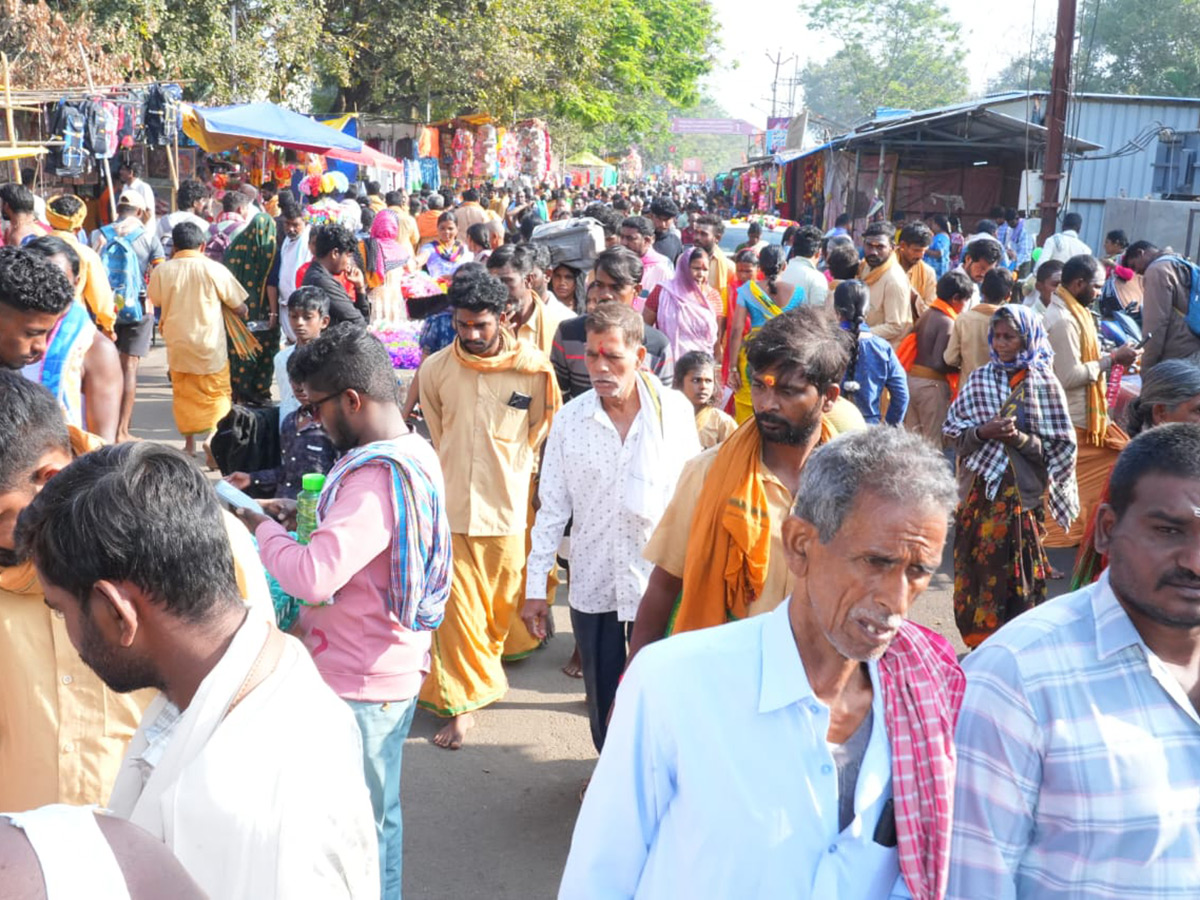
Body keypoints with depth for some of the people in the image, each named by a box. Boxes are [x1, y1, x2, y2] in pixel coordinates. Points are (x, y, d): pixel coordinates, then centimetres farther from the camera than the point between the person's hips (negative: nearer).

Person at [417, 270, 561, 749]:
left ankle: (485, 668, 43)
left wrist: (507, 472, 7)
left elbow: (537, 435, 5)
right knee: (456, 608, 1)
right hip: (453, 505, 0)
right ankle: (460, 702, 13)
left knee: (504, 603, 14)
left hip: (509, 506, 0)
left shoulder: (533, 369, -7)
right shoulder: (436, 369, -3)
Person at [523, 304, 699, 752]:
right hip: (592, 581, 1)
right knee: (602, 696, 15)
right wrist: (536, 586, 0)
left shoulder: (675, 410, -8)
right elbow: (552, 508, 0)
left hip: (659, 578, -1)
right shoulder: (569, 418, -5)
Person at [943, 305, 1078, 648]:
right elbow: (954, 431, 4)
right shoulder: (979, 379, 5)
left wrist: (1019, 438, -19)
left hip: (1021, 491, -3)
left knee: (1013, 570, 0)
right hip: (978, 487, 3)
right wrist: (982, 432, -15)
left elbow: (1060, 448, -4)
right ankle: (978, 640, 20)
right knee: (974, 567, 7)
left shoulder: (1044, 383, -3)